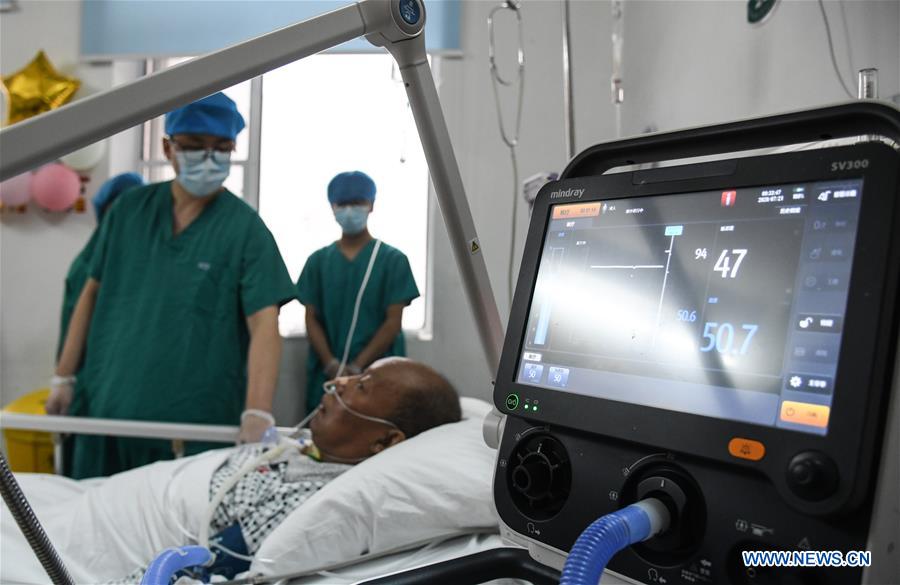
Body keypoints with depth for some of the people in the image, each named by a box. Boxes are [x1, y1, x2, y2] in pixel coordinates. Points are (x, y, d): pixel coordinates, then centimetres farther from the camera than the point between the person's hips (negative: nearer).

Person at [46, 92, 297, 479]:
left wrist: (257, 412, -30)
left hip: (197, 424, -4)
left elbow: (264, 325, -18)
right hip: (107, 410, 4)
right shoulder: (128, 210, 5)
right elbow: (94, 294, 12)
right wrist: (64, 377, 8)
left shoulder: (245, 228, -8)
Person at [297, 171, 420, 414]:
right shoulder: (318, 261, 8)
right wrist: (331, 365, -9)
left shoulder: (393, 260, 0)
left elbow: (393, 322, -4)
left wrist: (357, 367, -11)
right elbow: (312, 319, 6)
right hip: (326, 374, 2)